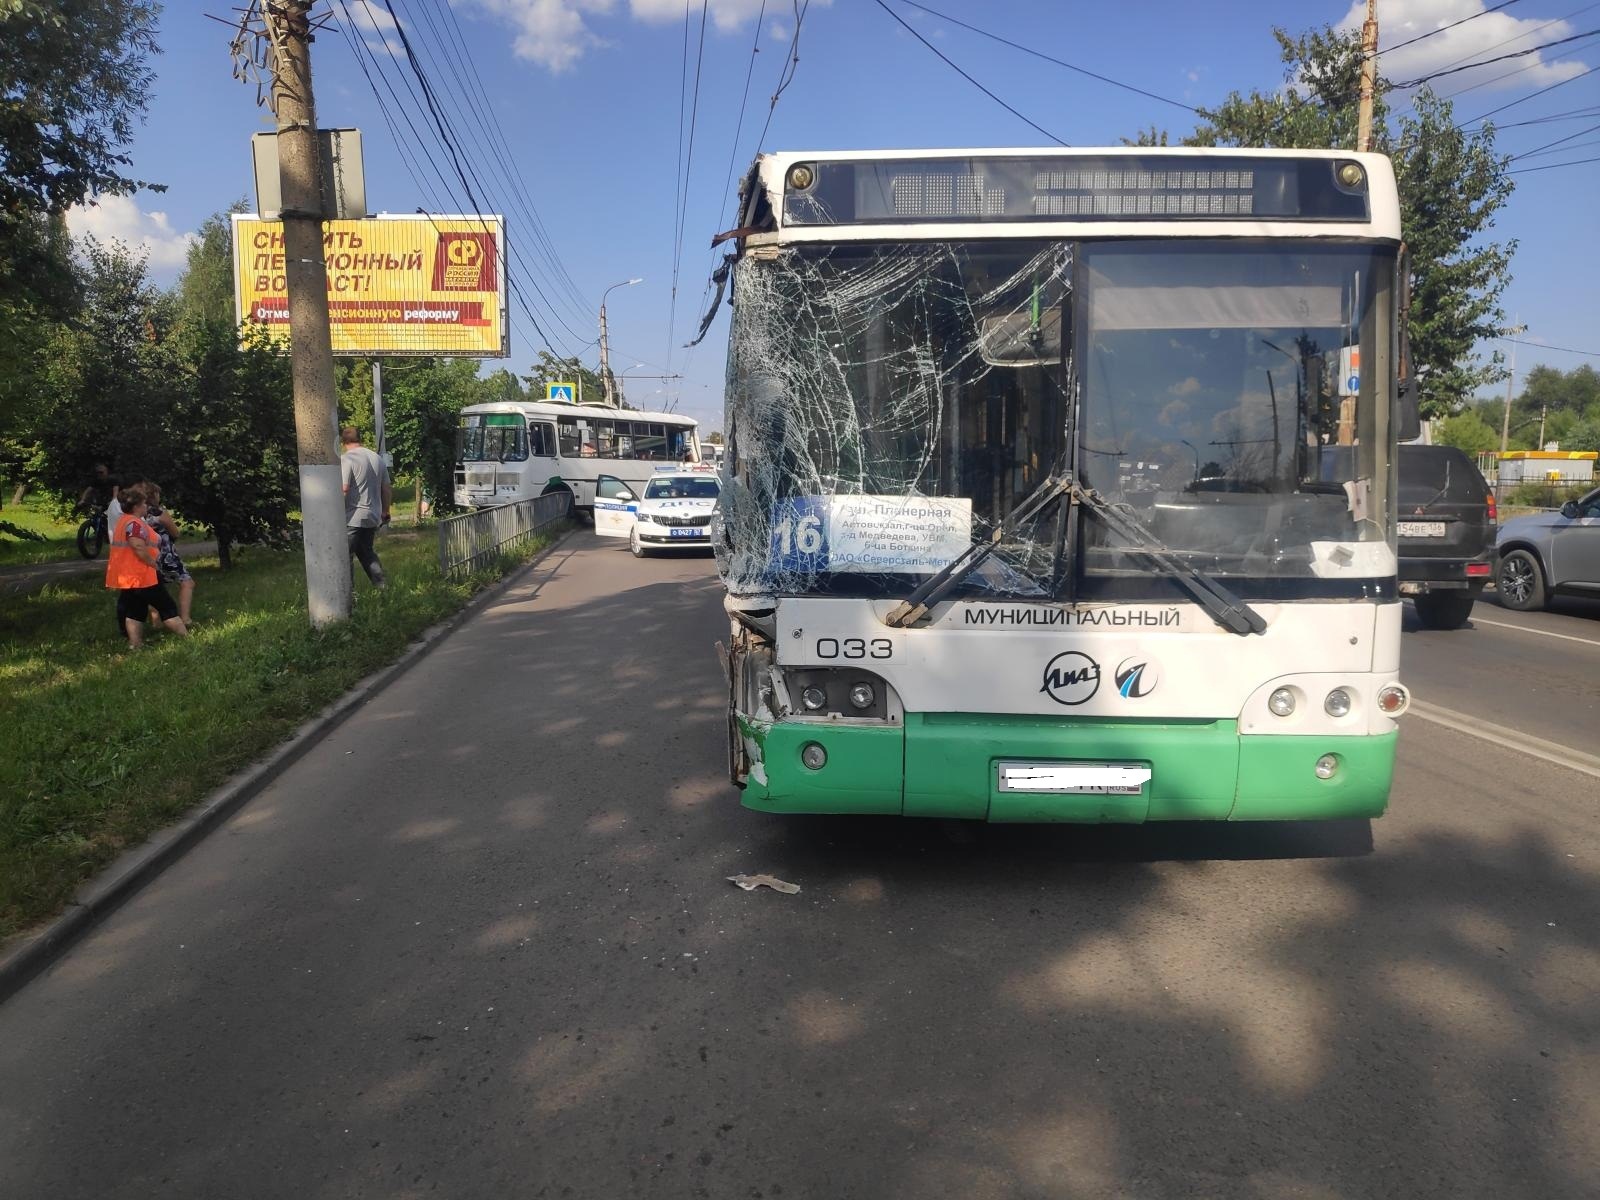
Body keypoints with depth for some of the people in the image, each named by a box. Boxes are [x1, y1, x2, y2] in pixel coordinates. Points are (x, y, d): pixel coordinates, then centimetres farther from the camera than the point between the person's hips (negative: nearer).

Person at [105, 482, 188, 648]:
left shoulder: (123, 521, 15)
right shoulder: (134, 523, -18)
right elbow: (139, 548, -28)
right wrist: (154, 564, -17)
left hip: (127, 577, 10)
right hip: (140, 576, -10)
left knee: (134, 612, 10)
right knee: (167, 608, -3)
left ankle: (135, 645, 10)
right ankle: (188, 639, 1)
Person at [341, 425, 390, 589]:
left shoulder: (346, 459, -11)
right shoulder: (377, 458, 10)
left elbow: (343, 489, -20)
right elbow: (386, 488, 14)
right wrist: (385, 512, 23)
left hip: (352, 518, -7)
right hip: (373, 517, 7)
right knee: (366, 551, 20)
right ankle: (382, 585, 16)